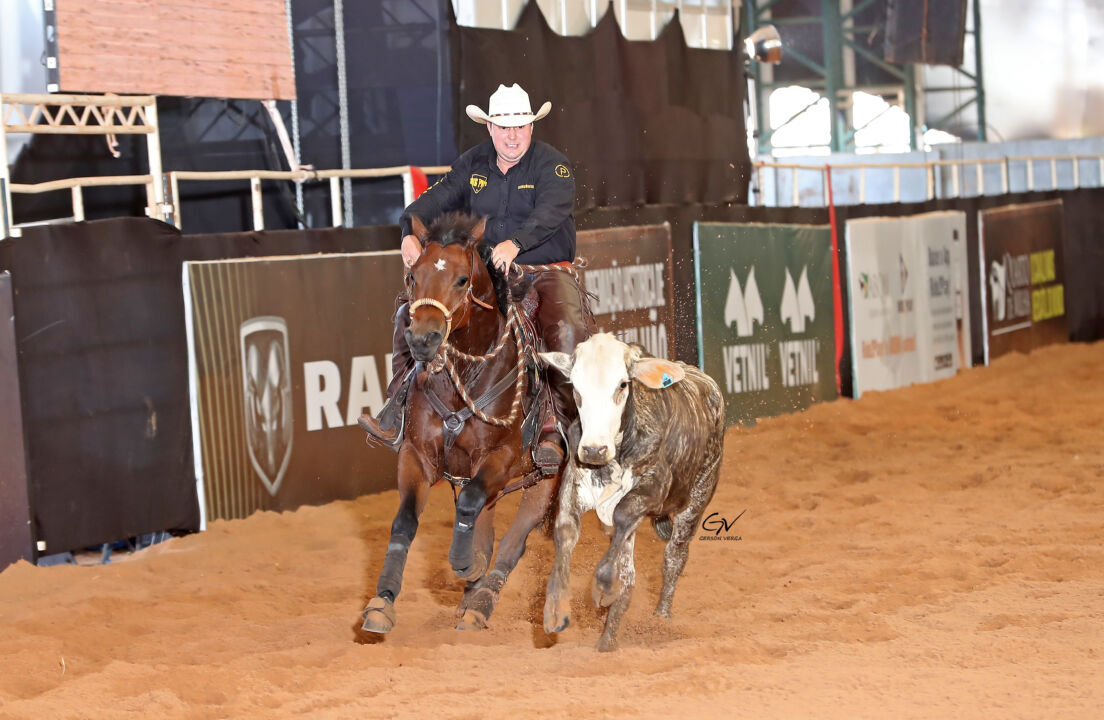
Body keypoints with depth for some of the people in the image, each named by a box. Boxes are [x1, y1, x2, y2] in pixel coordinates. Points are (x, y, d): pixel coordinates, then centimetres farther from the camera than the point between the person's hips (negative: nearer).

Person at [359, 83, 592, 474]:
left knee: (567, 332, -34)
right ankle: (397, 418, -6)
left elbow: (549, 213, -24)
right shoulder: (474, 163, 9)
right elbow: (438, 197, -1)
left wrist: (516, 243, -43)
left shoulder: (551, 164, -7)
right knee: (413, 313, -6)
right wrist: (411, 232, -23)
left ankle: (554, 431, -32)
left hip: (544, 271, -4)